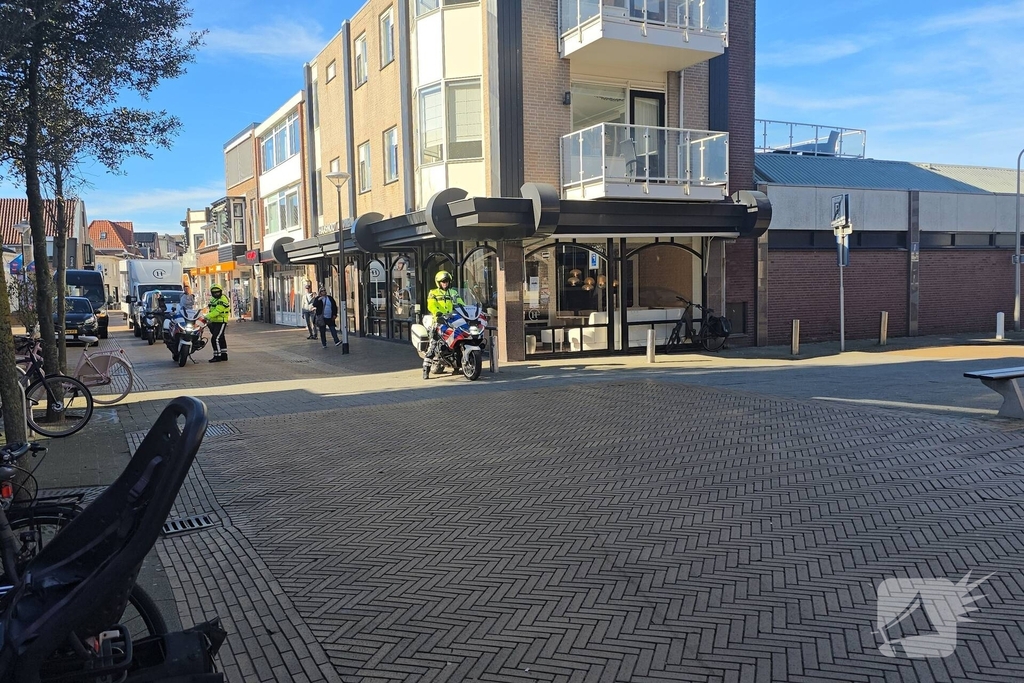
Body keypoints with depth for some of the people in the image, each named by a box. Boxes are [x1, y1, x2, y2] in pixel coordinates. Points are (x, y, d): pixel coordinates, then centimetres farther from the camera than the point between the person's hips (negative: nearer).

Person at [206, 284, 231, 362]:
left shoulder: (223, 300, -15)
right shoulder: (213, 299, 16)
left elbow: (217, 311, -25)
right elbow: (211, 311, 19)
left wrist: (207, 317, -32)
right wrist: (209, 319, 8)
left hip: (221, 322, -10)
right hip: (214, 322, 10)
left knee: (215, 339, -15)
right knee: (221, 339, 15)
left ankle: (217, 356, -10)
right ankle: (224, 355, 23)